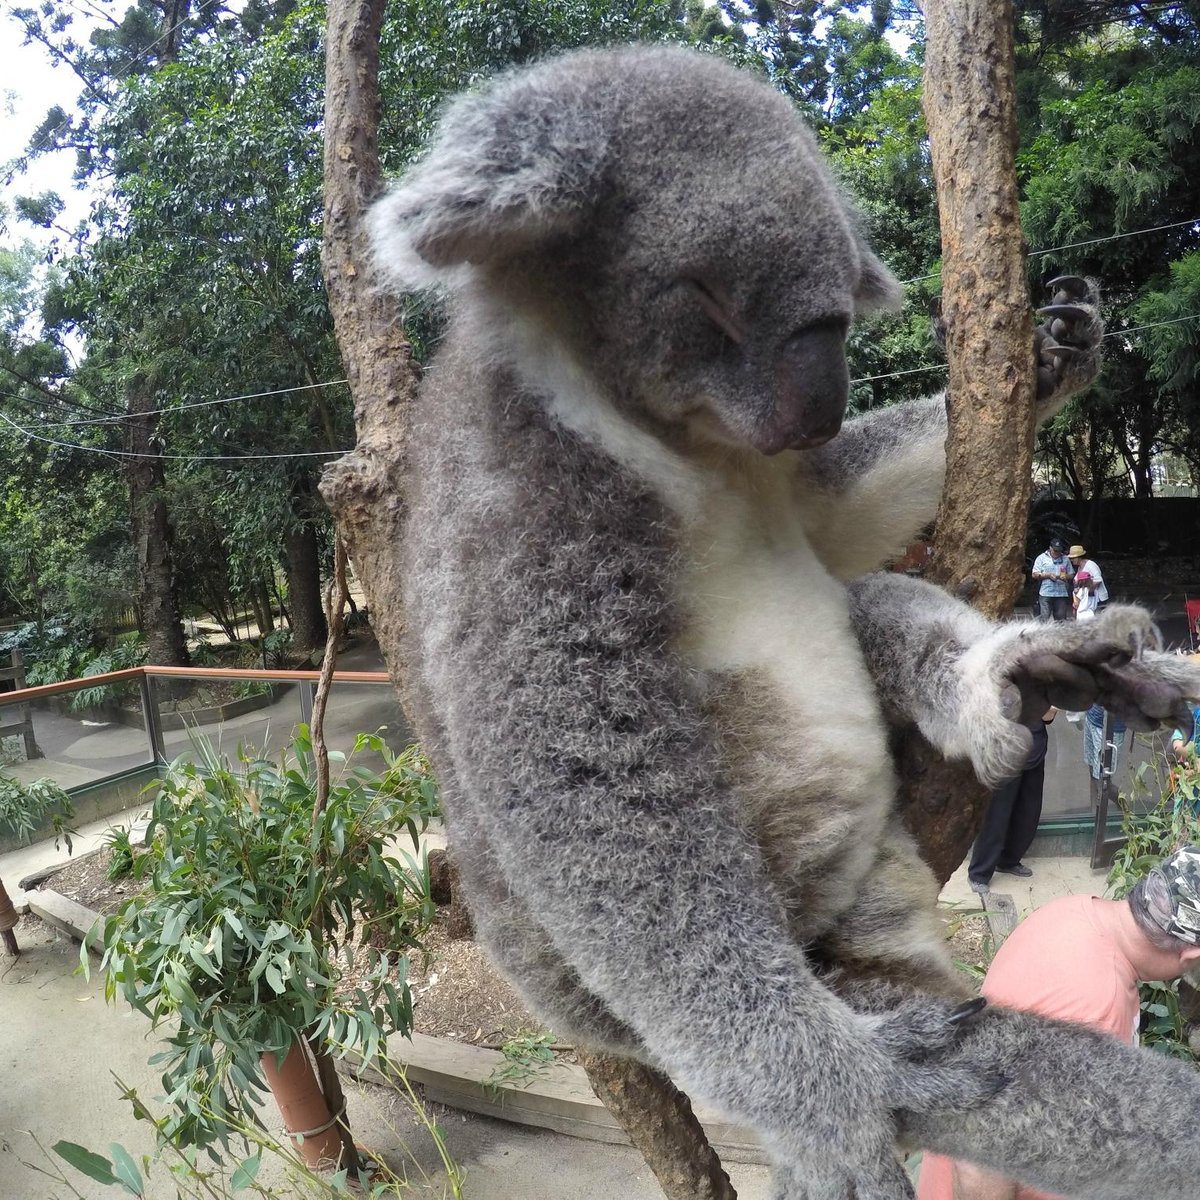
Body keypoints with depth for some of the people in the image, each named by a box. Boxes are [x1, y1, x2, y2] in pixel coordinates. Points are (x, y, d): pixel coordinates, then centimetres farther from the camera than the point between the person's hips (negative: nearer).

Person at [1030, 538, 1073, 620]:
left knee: (1061, 619, 3)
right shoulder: (1042, 558, 6)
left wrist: (1066, 577, -7)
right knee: (1044, 619, -7)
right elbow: (1034, 574, 0)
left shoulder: (1066, 559, 14)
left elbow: (1071, 575, 16)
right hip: (1045, 594, -3)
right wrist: (1048, 575, -12)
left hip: (1062, 594, 3)